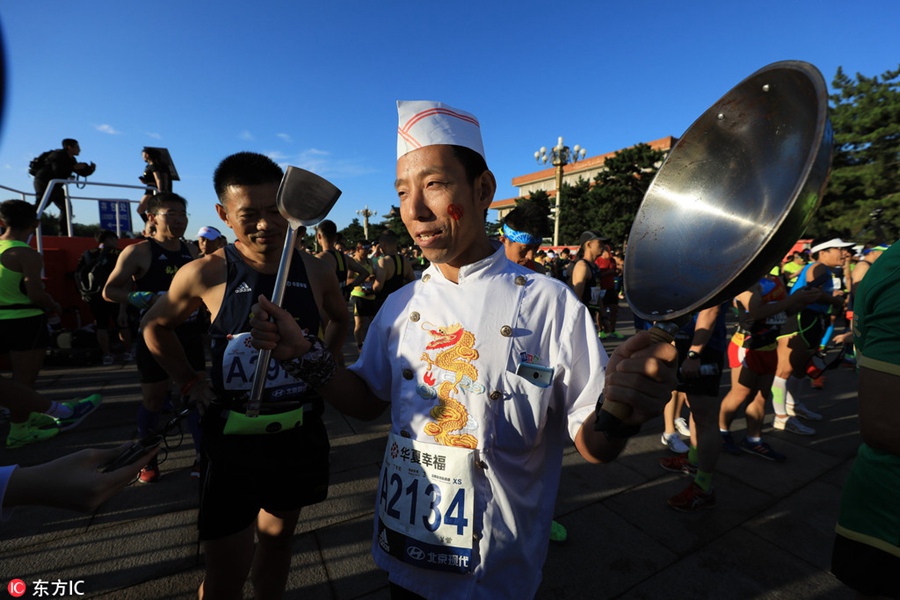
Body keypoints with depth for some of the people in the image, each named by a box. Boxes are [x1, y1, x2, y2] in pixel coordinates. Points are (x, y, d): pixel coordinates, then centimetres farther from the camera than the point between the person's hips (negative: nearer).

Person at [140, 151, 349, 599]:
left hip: (301, 434, 3)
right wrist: (188, 380, 1)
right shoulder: (205, 274, -10)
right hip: (233, 439, -2)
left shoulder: (315, 272, -5)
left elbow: (340, 319, 15)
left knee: (277, 535, 24)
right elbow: (155, 325, 8)